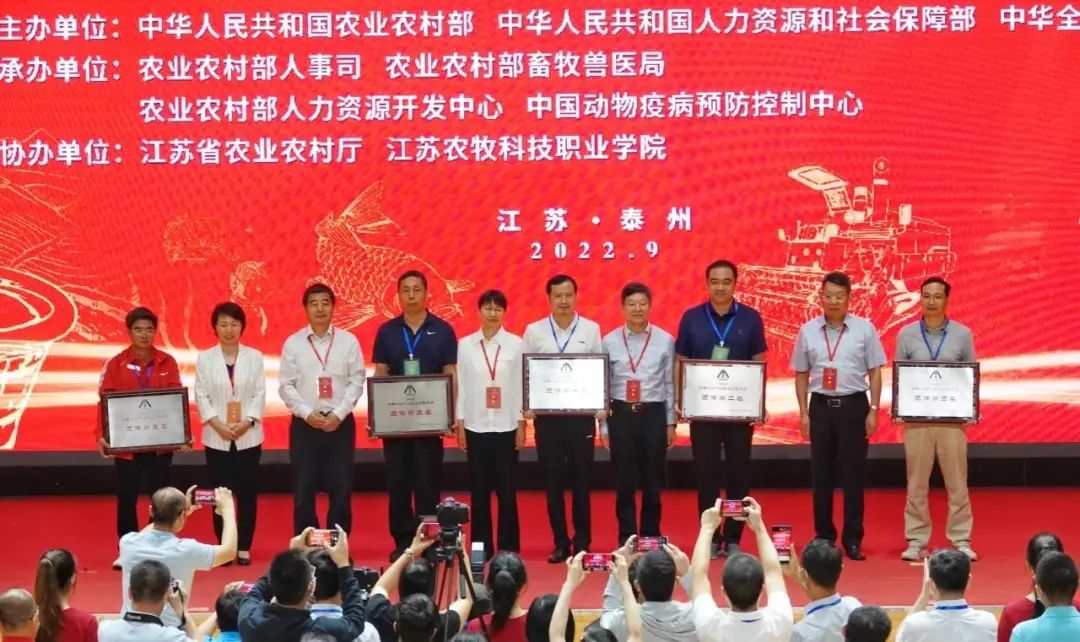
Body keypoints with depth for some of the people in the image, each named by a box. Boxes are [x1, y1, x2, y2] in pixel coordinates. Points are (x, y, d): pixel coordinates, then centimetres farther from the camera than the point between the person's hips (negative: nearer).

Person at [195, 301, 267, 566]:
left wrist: (247, 422, -14)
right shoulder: (205, 358, 3)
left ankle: (244, 548, 9)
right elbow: (201, 396, -1)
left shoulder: (254, 357, 3)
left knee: (247, 493, 2)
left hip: (248, 436, 0)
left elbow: (260, 393, 0)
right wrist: (218, 425, -13)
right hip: (216, 437, 0)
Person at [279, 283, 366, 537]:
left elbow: (357, 381, 0)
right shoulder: (293, 343, 2)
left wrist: (339, 414, -10)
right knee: (303, 490, 2)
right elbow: (286, 385, 0)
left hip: (340, 423, 0)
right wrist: (307, 413, -11)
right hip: (305, 423, 0)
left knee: (341, 489, 2)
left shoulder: (348, 341, 2)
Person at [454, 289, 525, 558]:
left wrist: (522, 424, -1)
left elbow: (521, 384, 2)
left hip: (506, 426, -1)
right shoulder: (465, 344, 3)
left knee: (507, 490, 1)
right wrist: (459, 424, 2)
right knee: (479, 491, 4)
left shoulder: (516, 344, 0)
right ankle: (482, 548, 11)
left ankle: (508, 548, 8)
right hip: (476, 426, 1)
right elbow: (461, 385, 5)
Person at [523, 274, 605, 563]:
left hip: (582, 413, -1)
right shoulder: (534, 331, 3)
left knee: (581, 479, 4)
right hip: (546, 414, 1)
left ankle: (582, 542, 12)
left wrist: (602, 406, -6)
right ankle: (560, 542, 12)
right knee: (553, 481, 4)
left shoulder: (591, 329, 3)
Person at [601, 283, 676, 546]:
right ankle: (626, 539, 14)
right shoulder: (609, 342, 1)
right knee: (624, 482, 5)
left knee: (652, 482, 7)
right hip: (621, 414, 0)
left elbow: (669, 384, 5)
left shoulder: (665, 340, 1)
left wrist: (670, 423, 5)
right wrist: (603, 425, 3)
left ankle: (651, 538, 17)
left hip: (653, 414, 0)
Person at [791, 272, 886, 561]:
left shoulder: (864, 329, 0)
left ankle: (852, 539, 9)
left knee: (853, 474, 1)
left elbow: (875, 372, 3)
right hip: (821, 406, 2)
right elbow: (801, 375, 10)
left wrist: (873, 411, -3)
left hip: (853, 405, -2)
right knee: (821, 474, 6)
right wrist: (803, 414, 5)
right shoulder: (808, 331, 5)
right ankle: (824, 537, 16)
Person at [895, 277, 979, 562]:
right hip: (916, 417, 1)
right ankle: (916, 541, 9)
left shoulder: (962, 334, 5)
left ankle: (961, 540, 8)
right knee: (916, 482, 4)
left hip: (952, 418, 0)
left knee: (957, 481, 2)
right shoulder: (906, 334, 6)